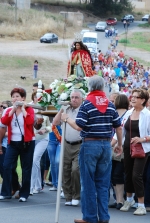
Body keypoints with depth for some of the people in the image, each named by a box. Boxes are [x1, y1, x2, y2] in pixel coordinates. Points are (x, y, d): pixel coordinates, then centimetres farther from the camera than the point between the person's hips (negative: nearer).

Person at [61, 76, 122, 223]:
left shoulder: (87, 104, -7)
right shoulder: (110, 105, 6)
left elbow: (79, 126, -14)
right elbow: (118, 127, 9)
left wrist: (67, 119, 3)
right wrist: (119, 145, 20)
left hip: (90, 144, -4)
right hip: (106, 145, 4)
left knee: (88, 183, 2)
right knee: (103, 183, 8)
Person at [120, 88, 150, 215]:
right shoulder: (128, 113, 8)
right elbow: (122, 130, 13)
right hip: (128, 148, 6)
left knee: (136, 176, -12)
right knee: (128, 174, 16)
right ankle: (129, 199, 37)